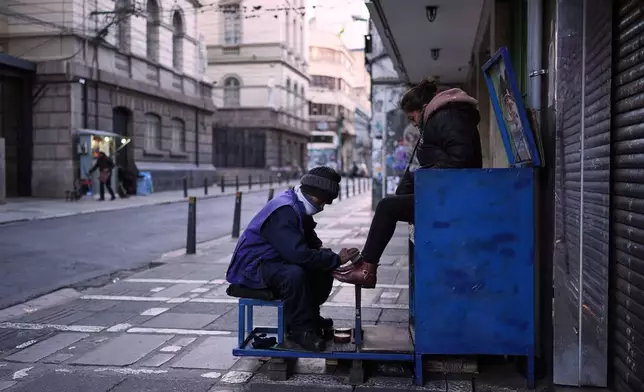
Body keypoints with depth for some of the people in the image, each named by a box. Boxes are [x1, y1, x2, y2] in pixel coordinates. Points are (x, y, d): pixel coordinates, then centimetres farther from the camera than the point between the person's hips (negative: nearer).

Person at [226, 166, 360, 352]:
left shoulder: (299, 208, 7)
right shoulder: (284, 211, -25)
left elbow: (311, 242, 20)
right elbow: (298, 254, -33)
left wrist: (323, 252, -4)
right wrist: (336, 259, -24)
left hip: (274, 263, 10)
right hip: (252, 267, -10)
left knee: (323, 271, 3)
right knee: (294, 274, -36)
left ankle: (308, 316, 17)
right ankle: (301, 329, -20)